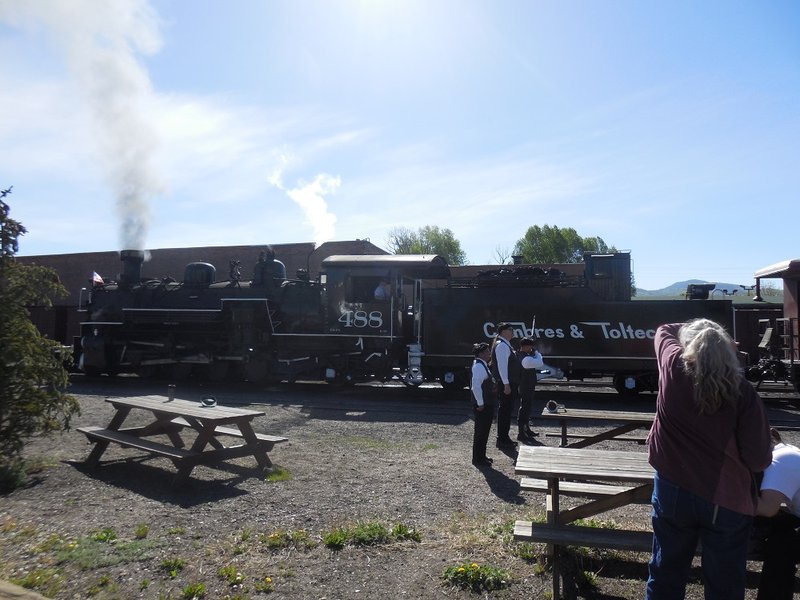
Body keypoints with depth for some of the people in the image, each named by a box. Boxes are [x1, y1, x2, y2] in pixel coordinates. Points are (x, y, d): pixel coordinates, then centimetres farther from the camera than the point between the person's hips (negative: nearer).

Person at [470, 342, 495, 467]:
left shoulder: (483, 365, 13)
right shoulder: (479, 366, -19)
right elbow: (476, 386, -25)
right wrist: (480, 404, -22)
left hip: (487, 404, 10)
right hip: (482, 406, -10)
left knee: (484, 432, 18)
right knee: (481, 432, -1)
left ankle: (481, 456, 29)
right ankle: (478, 459, 9)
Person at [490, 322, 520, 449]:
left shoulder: (505, 345, 17)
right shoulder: (502, 345, -16)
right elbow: (502, 366, -22)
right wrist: (506, 384, -24)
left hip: (509, 383, 11)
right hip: (505, 384, -11)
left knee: (506, 410, 16)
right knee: (504, 411, -5)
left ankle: (504, 438, 25)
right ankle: (502, 440, 2)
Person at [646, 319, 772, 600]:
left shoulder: (673, 367, -10)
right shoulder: (743, 392, -13)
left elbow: (665, 331, 12)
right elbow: (759, 460, -10)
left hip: (672, 491, 1)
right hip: (726, 500, -1)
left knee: (666, 575, 19)